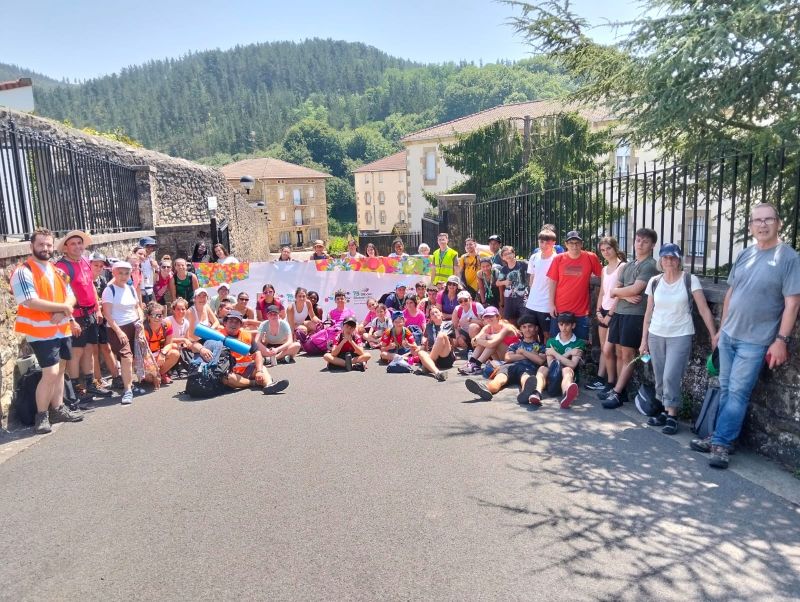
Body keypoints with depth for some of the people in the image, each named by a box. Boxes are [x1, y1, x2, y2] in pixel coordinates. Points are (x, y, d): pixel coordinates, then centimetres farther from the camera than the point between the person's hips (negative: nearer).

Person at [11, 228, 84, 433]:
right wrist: (62, 307, -15)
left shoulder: (56, 271, 11)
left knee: (60, 370, 14)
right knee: (50, 373, -11)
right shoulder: (23, 272, -12)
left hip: (62, 329, 8)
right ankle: (41, 416, 4)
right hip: (41, 332, -7)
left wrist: (62, 312, -14)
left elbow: (71, 297, 7)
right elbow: (32, 303, -23)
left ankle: (58, 409, 26)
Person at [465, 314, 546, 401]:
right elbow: (507, 357, 12)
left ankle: (525, 391, -80)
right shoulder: (515, 344, 34)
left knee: (526, 378, -42)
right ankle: (486, 388, -72)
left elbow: (540, 360, 7)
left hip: (529, 368, -2)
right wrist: (530, 355, 10)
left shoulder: (540, 346, 28)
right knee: (500, 376, -37)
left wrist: (523, 351, 11)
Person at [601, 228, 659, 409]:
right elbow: (614, 291, 10)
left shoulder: (650, 265, -6)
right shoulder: (627, 265, 17)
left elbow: (635, 289, -16)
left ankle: (617, 394, -2)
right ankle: (619, 389, 16)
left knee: (628, 356, -3)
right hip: (619, 313, 8)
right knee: (619, 353, 10)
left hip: (635, 315, -7)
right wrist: (626, 296, -10)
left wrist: (617, 291, 1)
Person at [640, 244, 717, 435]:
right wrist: (644, 339, 9)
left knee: (671, 377, -11)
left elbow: (704, 310, -7)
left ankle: (672, 417, 3)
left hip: (680, 336, -4)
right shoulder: (654, 282, 4)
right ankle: (667, 412, 22)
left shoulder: (690, 280, -6)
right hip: (656, 336, 4)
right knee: (660, 378, 8)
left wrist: (714, 336, -11)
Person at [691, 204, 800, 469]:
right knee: (725, 390, 12)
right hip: (728, 335, 6)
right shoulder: (745, 255, 8)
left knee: (737, 393, -2)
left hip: (755, 341, -6)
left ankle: (720, 443, 6)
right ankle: (720, 439, 22)